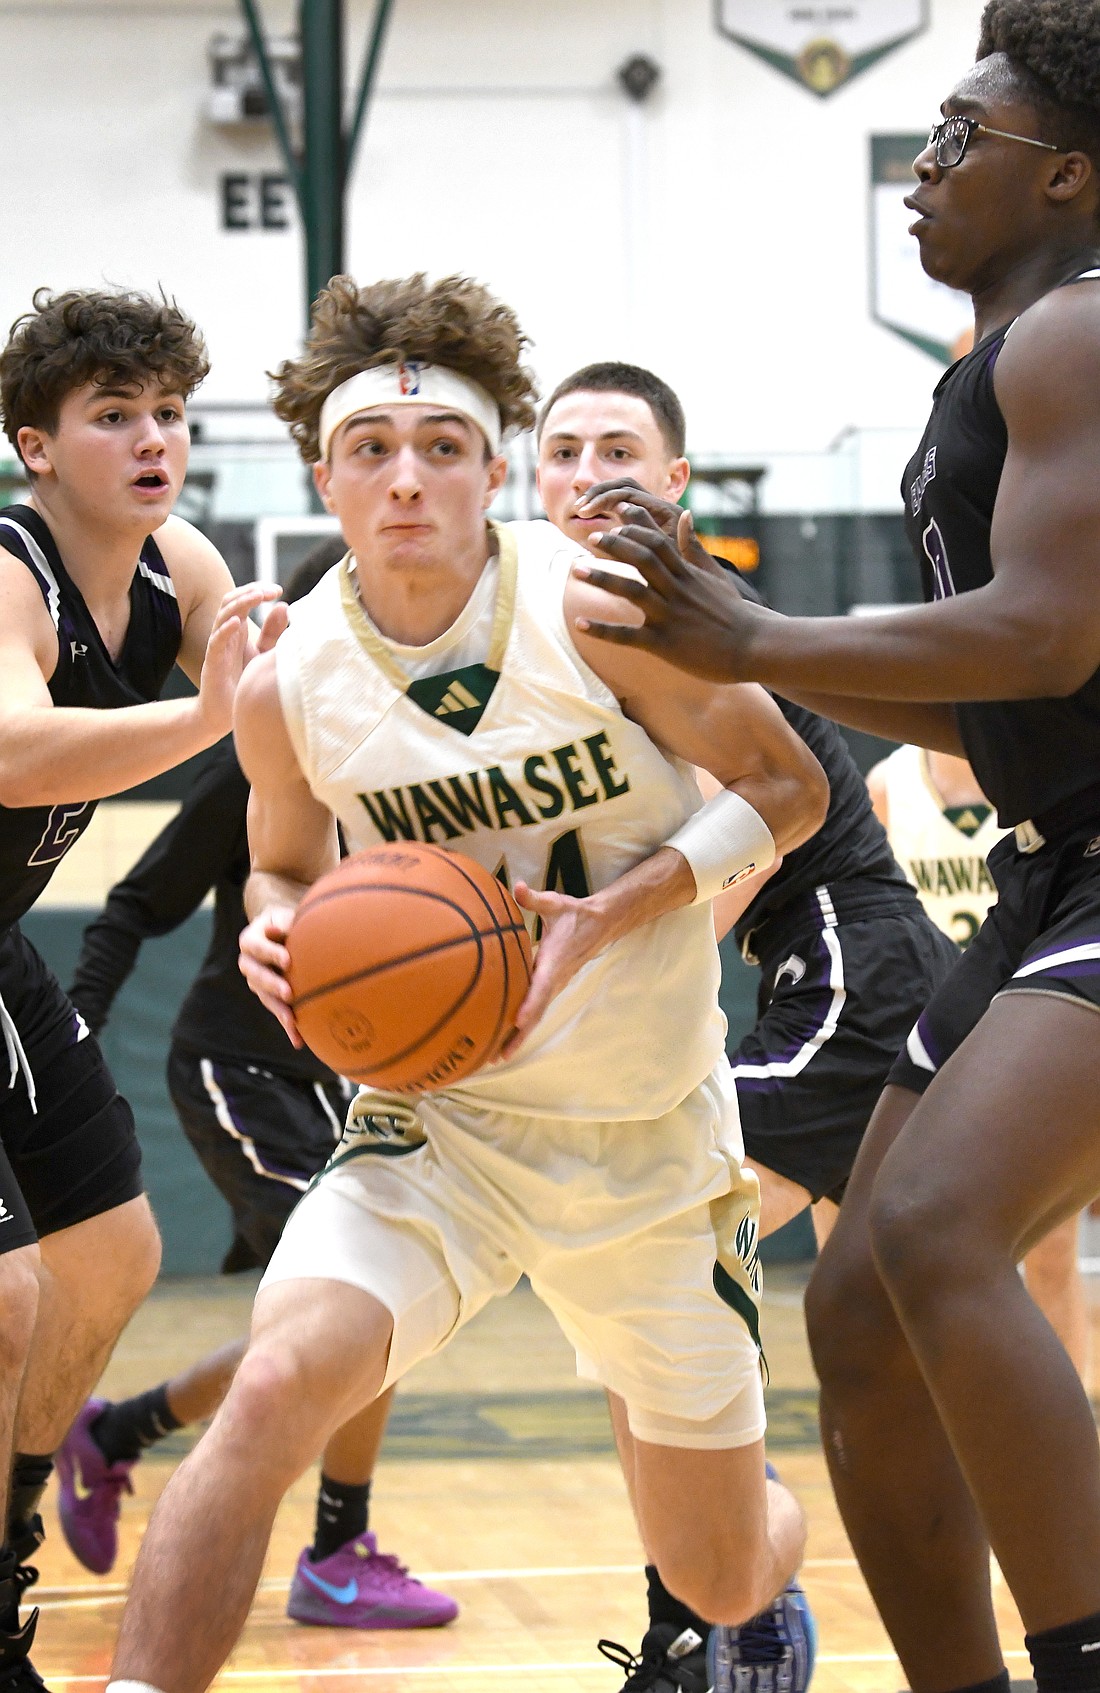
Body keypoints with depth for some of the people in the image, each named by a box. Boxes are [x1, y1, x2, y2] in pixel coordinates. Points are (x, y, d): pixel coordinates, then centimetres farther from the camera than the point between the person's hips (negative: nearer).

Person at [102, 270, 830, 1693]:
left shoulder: (598, 611, -16)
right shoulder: (288, 688, -8)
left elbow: (788, 787, -7)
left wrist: (614, 912, -21)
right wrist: (276, 933, -11)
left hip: (653, 1137, 0)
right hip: (439, 1122, 1)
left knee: (723, 1577, 11)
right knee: (276, 1385, -31)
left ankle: (765, 1576, 50)